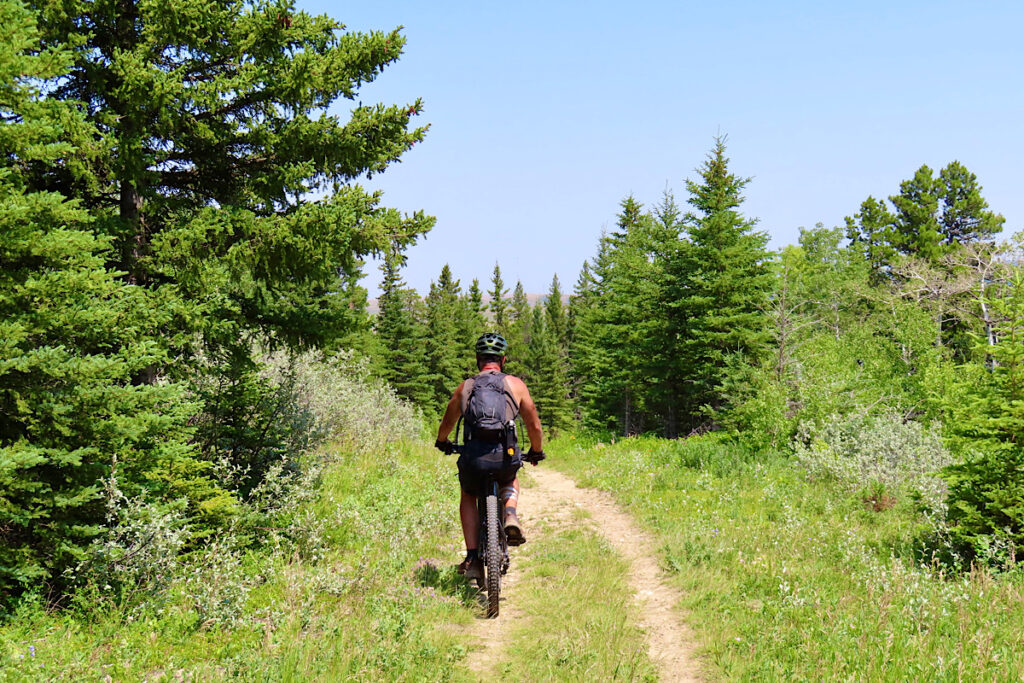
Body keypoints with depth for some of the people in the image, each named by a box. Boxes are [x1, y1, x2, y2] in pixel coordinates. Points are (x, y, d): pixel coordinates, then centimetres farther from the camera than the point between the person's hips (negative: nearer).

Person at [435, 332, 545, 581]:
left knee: (468, 495, 31)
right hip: (505, 457, 0)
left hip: (473, 457, 0)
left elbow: (446, 424, 25)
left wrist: (442, 443, 48)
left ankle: (472, 557, 17)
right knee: (511, 481, 37)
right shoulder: (516, 384, 10)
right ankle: (510, 514, 7)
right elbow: (534, 425, 12)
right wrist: (536, 452, 31)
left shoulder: (465, 387, 13)